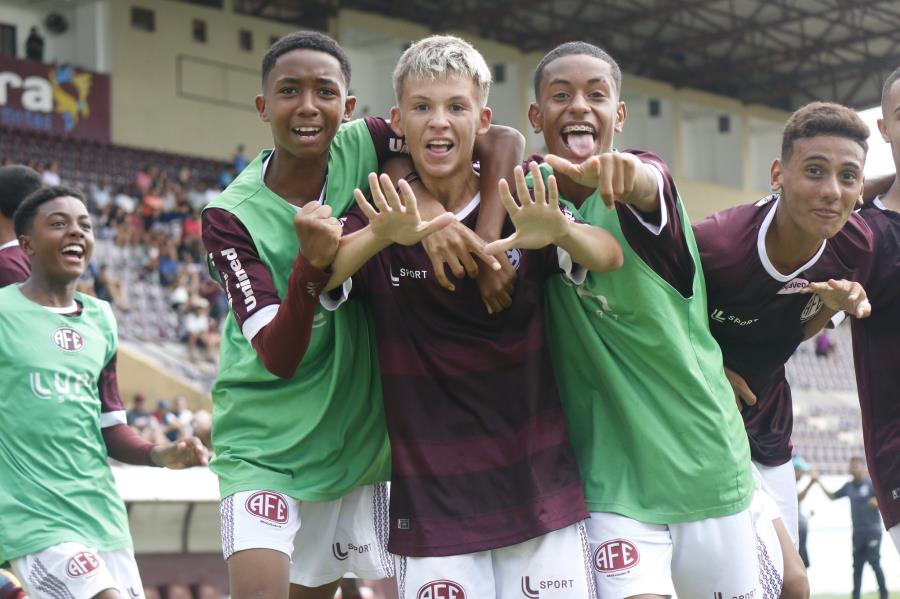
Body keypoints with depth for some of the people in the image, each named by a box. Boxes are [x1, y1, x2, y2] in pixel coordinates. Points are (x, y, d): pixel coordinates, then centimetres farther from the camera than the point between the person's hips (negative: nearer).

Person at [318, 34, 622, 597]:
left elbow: (610, 256, -16)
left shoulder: (520, 210, 1)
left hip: (539, 484, 1)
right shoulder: (380, 218, 0)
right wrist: (382, 236, -38)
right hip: (430, 502, 0)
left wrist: (561, 232, -39)